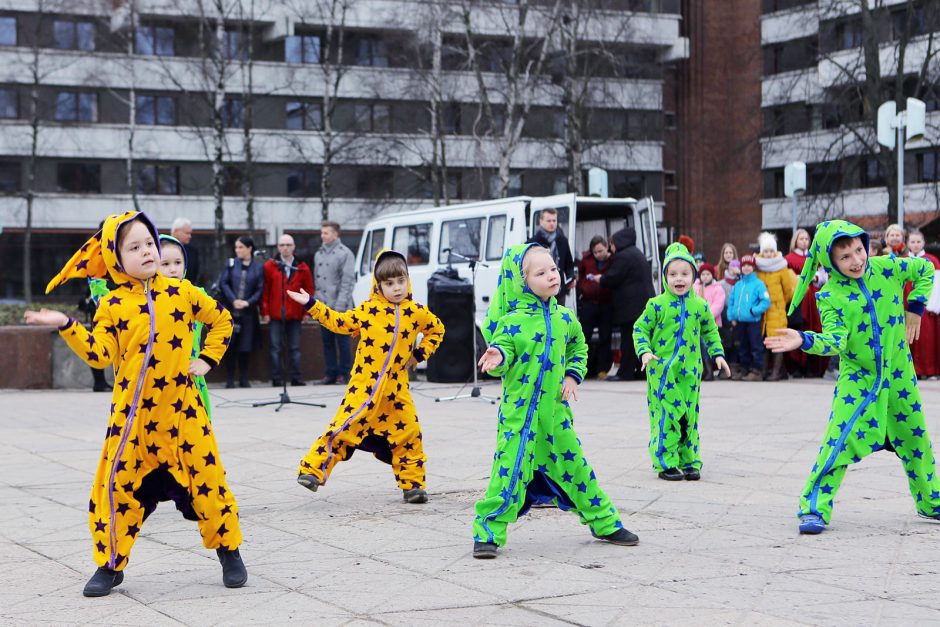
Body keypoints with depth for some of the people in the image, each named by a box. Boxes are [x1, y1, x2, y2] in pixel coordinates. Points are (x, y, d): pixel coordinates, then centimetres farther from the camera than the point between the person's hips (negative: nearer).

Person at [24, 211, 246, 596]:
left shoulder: (180, 292, 3)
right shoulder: (112, 305, 0)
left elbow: (221, 319, 16)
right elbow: (98, 355, -8)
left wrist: (207, 360, 7)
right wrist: (67, 327, -18)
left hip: (181, 407, 1)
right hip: (132, 412, -1)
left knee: (207, 474, 2)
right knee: (119, 482, 0)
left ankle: (228, 551, 19)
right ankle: (110, 564, 14)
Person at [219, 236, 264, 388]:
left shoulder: (258, 268, 4)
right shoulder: (231, 264, 7)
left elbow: (260, 289, 2)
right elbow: (223, 283, 1)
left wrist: (248, 302, -12)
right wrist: (234, 300, -10)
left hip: (248, 312, 0)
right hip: (230, 311, 0)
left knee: (246, 347, 1)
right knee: (230, 346, -1)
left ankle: (243, 379, 10)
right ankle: (229, 379, 5)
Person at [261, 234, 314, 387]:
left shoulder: (302, 268, 7)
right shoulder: (269, 266, 1)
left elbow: (308, 290, 9)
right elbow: (265, 291, 0)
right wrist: (265, 312, -5)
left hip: (295, 315, 2)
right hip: (276, 315, -2)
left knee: (295, 348, 5)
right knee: (276, 348, -1)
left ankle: (296, 378, 9)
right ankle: (276, 379, 2)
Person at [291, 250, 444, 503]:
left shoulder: (417, 312, 4)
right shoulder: (368, 310, -1)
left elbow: (436, 329, 21)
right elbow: (339, 322, 9)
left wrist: (420, 354, 11)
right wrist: (311, 304, 5)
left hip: (397, 388, 3)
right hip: (364, 386, -2)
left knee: (409, 434, 4)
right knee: (344, 427, -7)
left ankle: (413, 483, 16)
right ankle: (312, 470, -2)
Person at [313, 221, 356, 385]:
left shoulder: (345, 254, -7)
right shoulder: (319, 254, 14)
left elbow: (348, 282, -11)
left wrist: (340, 305, -17)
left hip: (339, 307, -7)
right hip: (323, 306, 7)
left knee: (342, 341, -1)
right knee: (327, 341, 9)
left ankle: (343, 374, 4)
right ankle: (331, 373, 14)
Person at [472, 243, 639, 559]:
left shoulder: (565, 318, 7)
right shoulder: (512, 321, -10)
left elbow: (578, 348, 23)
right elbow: (502, 350, -14)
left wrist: (573, 375, 9)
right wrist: (498, 358, -36)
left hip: (555, 411, 5)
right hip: (519, 411, -5)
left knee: (574, 466, 13)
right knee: (510, 468, -9)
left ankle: (604, 523, 27)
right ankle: (488, 533, 1)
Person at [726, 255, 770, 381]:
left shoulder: (758, 284, -4)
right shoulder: (737, 285, 13)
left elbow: (766, 301, -10)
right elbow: (731, 301, 16)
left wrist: (754, 310, -18)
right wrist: (731, 316, 7)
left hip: (753, 320, -6)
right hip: (739, 321, 6)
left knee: (756, 346, -5)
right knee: (742, 347, 14)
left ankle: (756, 371, -2)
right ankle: (743, 369, 22)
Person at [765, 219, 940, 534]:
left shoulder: (886, 268, -7)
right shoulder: (829, 296, -14)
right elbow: (835, 340, -25)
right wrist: (804, 340, -42)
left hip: (898, 371, 3)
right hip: (857, 377, -3)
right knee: (840, 440, -15)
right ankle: (814, 508, -11)